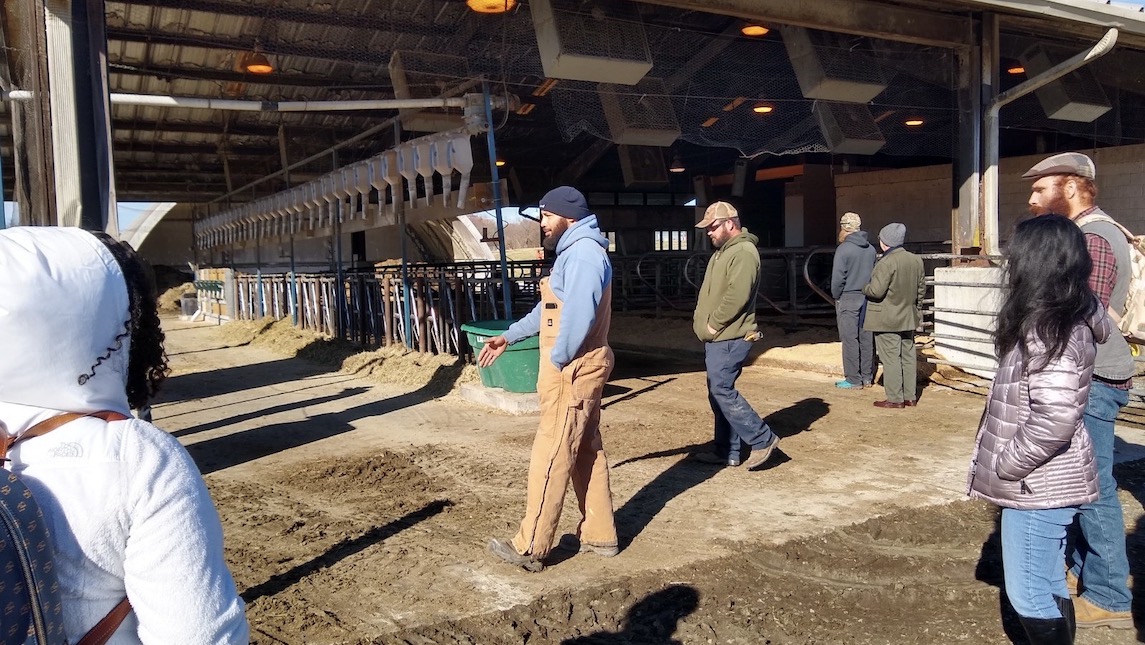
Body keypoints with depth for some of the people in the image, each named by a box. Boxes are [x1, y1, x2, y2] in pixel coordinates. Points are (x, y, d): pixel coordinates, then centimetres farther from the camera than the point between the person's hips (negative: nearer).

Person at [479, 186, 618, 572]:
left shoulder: (584, 253, -17)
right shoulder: (574, 252, 18)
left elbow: (577, 317, -26)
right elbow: (548, 308, 24)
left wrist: (555, 362, -18)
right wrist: (508, 338, 22)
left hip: (573, 371, -11)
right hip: (578, 370, 11)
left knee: (550, 458, -5)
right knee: (586, 453, 15)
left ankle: (530, 549, 3)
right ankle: (600, 535, 23)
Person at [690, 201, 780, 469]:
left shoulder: (743, 252, -15)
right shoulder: (723, 251, 17)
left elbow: (737, 296, -25)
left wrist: (713, 324, -17)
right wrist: (701, 320, 9)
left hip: (729, 338, -10)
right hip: (718, 337, 10)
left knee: (721, 391, -10)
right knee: (719, 392, 11)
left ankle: (762, 438, 1)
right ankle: (728, 452, 19)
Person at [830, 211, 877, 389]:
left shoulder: (843, 249, -12)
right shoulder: (871, 249, 7)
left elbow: (837, 277, -12)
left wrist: (836, 296, 2)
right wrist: (867, 291, 18)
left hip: (848, 298, -6)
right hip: (867, 299, 6)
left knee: (850, 340, -2)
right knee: (866, 339, 9)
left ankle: (853, 379, 1)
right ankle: (867, 377, 15)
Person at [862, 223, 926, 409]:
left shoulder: (886, 263, -20)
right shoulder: (916, 260, 6)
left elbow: (876, 291, -23)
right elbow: (921, 288, 14)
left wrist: (865, 289, -2)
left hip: (887, 320, -8)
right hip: (908, 318, 8)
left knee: (890, 358, -2)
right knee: (908, 356, 13)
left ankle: (895, 398, 1)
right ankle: (910, 396, 19)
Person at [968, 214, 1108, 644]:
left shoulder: (1049, 332, -23)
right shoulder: (1064, 320, 7)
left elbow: (1054, 421, -31)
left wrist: (1004, 466, -18)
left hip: (1038, 486, -10)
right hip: (1044, 481, 10)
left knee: (1030, 594, 2)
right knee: (1048, 587, 20)